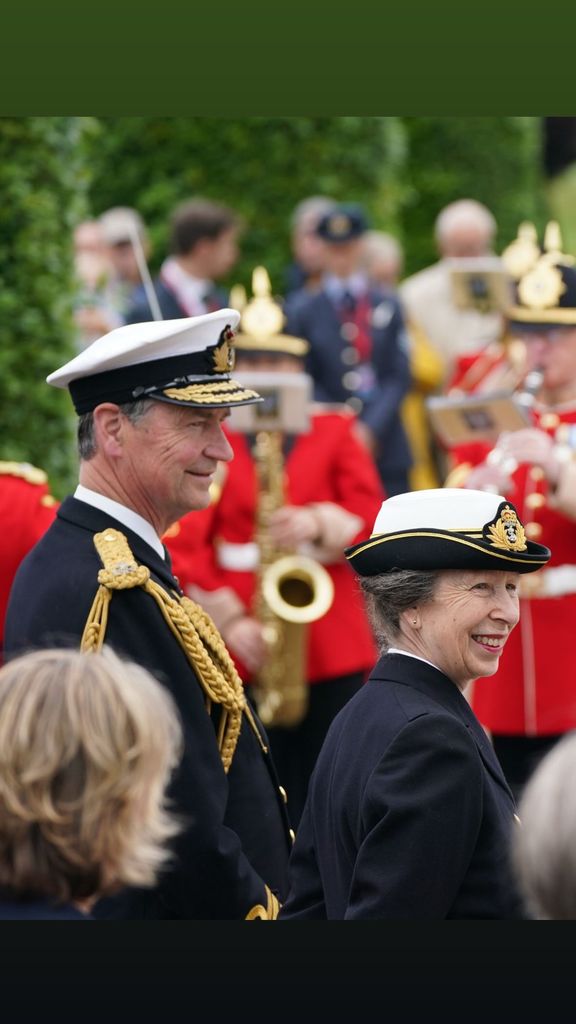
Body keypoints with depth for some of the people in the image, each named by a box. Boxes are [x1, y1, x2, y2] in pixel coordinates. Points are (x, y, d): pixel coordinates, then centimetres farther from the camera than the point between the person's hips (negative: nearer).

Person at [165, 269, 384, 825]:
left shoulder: (335, 433, 10)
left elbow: (372, 520, 2)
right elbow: (185, 543, -4)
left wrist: (319, 524, -19)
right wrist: (229, 622, -15)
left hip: (334, 647, 2)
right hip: (240, 653, -1)